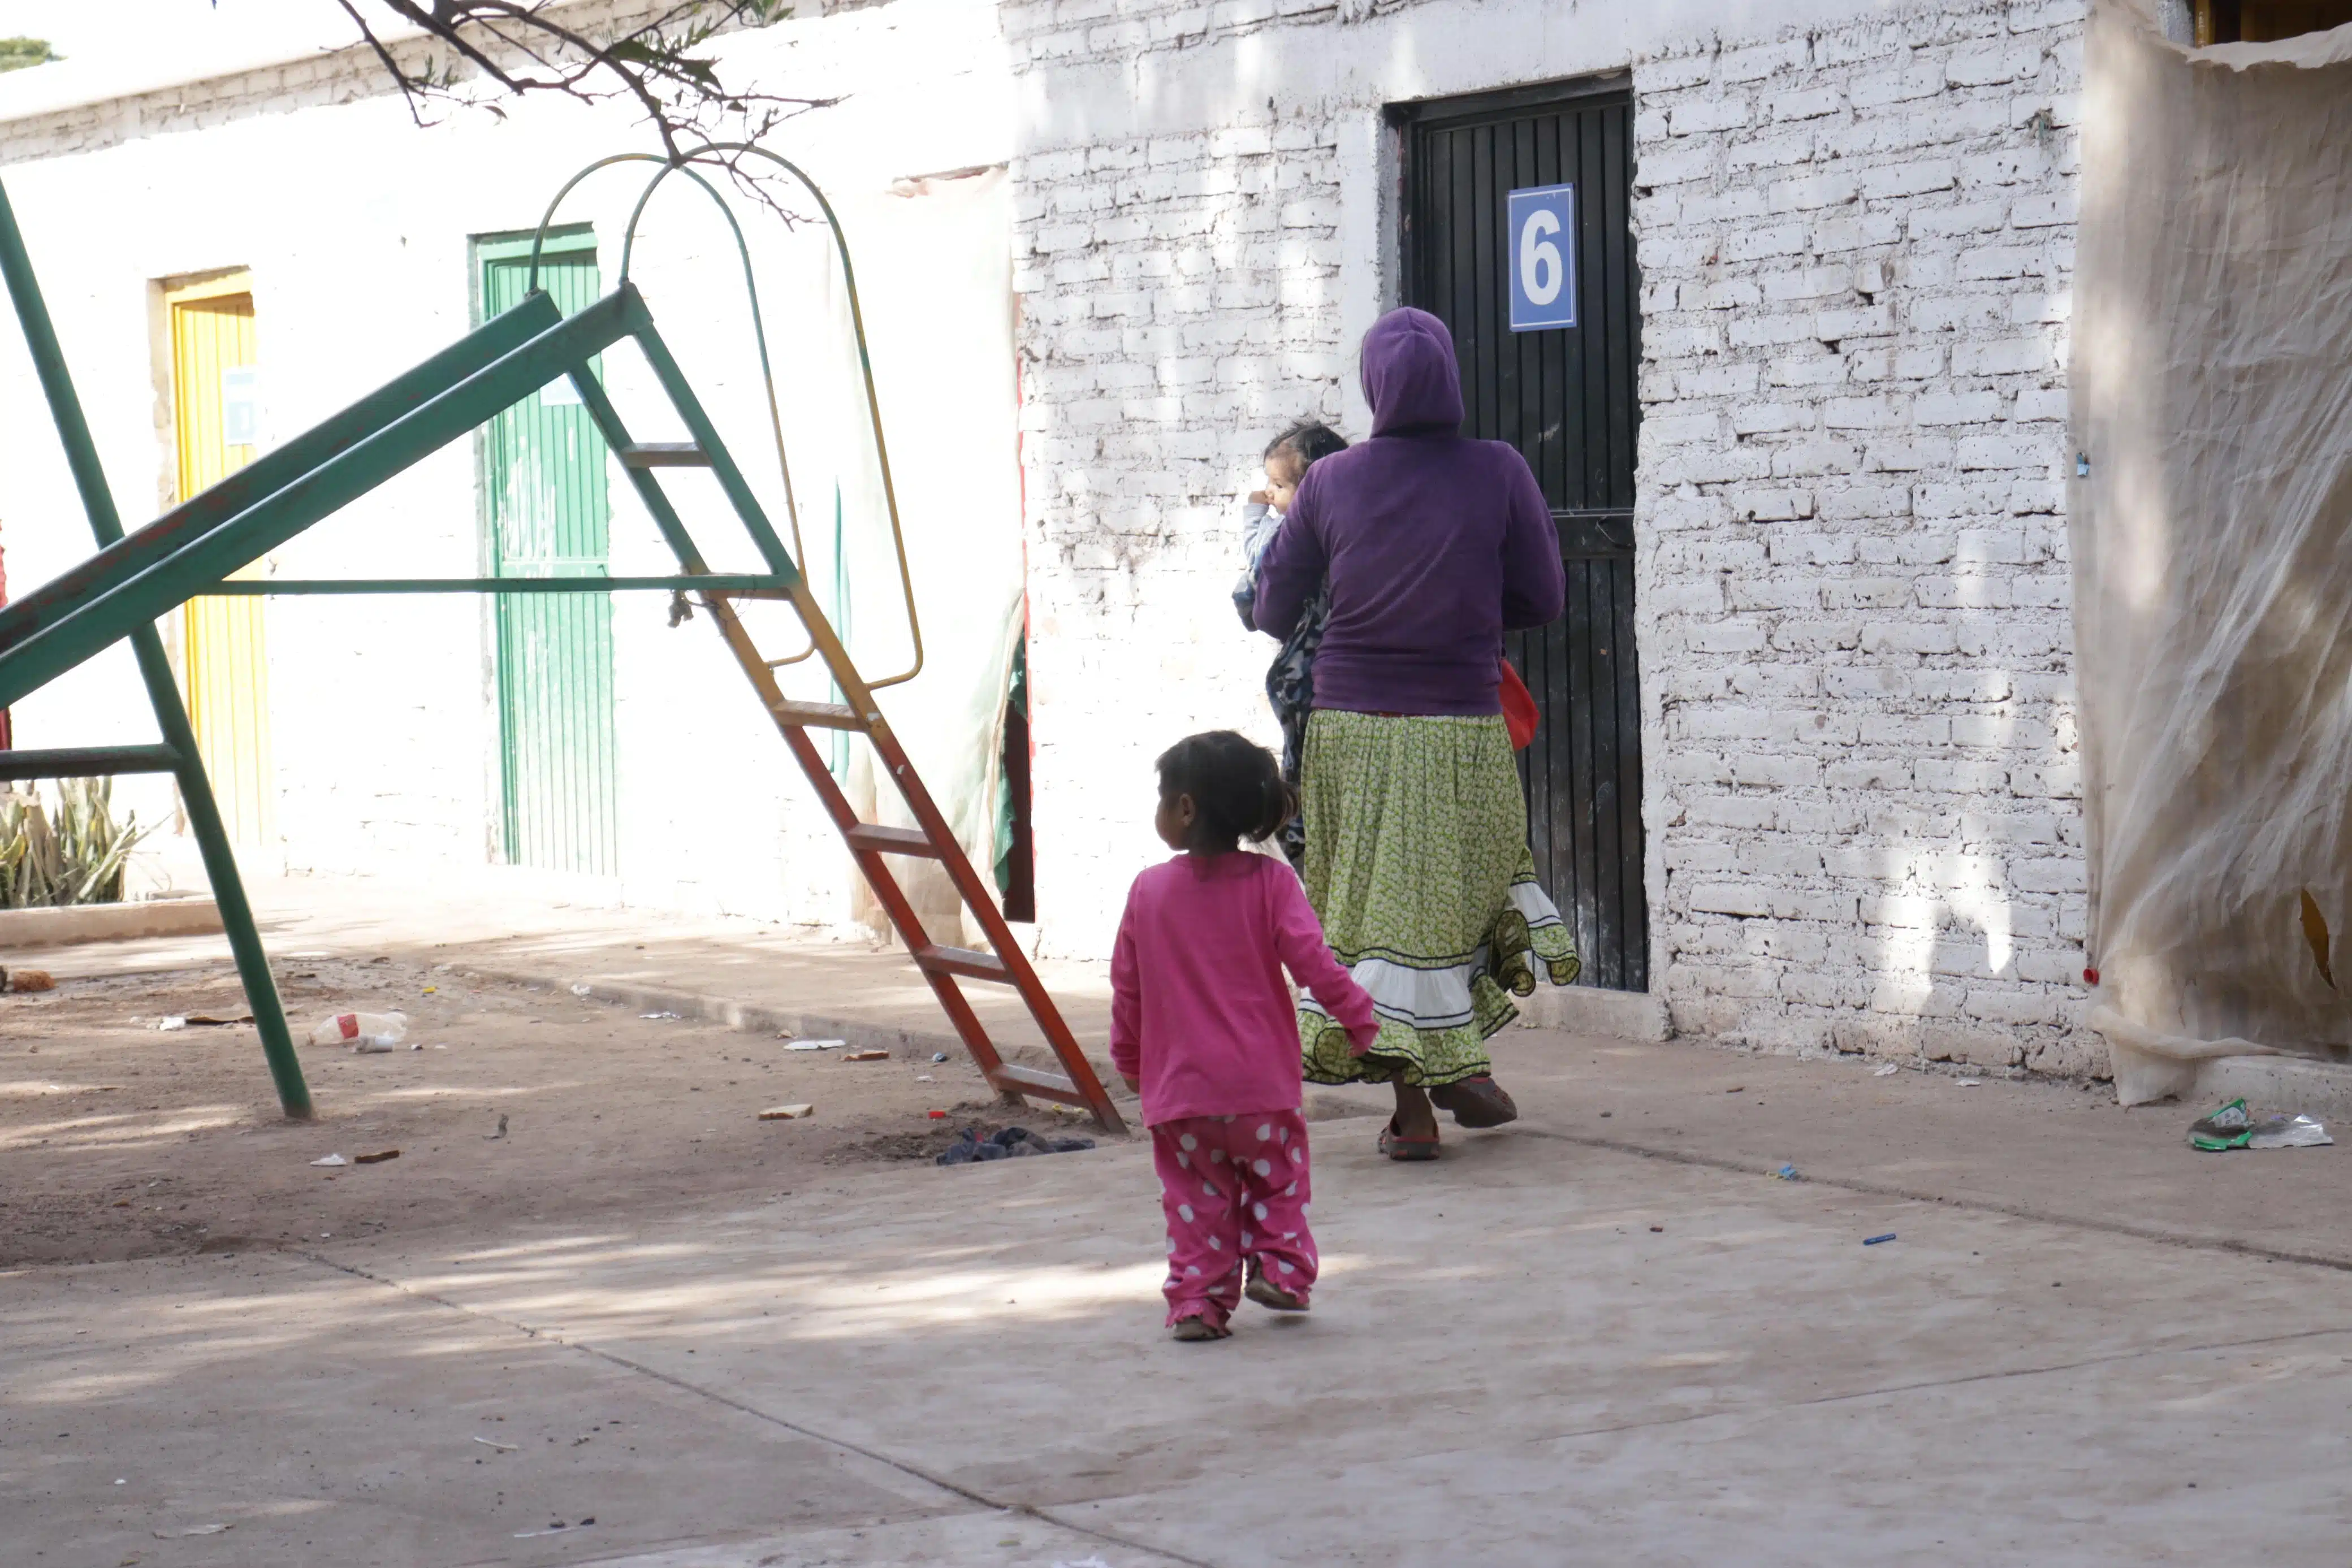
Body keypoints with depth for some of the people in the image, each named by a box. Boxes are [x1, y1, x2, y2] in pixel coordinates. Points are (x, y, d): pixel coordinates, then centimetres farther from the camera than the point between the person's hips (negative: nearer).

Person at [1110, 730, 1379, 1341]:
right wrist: (1357, 1016, 2)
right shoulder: (1269, 882, -6)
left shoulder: (1149, 890, 0)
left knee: (1195, 1196, 9)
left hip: (1178, 1087, 1)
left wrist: (1129, 1061, 20)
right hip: (1261, 1084, -1)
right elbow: (1310, 958, -12)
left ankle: (1197, 1299, 3)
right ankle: (1280, 1267, 6)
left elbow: (1127, 987, 7)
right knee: (1276, 1177, 18)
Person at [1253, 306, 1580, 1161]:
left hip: (1350, 730, 1)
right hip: (1462, 730, -1)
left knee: (1375, 904, 7)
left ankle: (1411, 1108, 6)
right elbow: (1543, 599, 1)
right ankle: (1461, 1058, 13)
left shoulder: (1329, 483, -3)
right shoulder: (1498, 472, -6)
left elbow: (1273, 612, 5)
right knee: (1463, 888, 20)